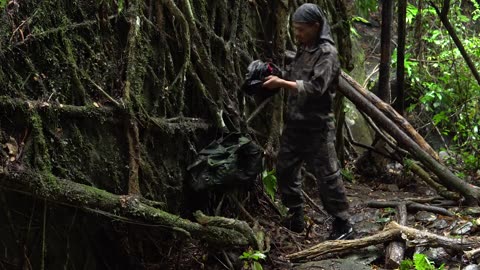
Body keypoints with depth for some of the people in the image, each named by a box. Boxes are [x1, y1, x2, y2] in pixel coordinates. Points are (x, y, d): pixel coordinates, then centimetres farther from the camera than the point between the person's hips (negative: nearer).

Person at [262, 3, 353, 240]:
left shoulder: (326, 52, -13)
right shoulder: (303, 49, 13)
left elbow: (316, 87, -22)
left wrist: (282, 83, -23)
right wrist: (275, 76, 2)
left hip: (317, 126, -8)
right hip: (295, 122, 9)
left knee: (327, 175, -3)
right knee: (285, 169, 13)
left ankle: (342, 224, 8)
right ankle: (295, 219, 25)